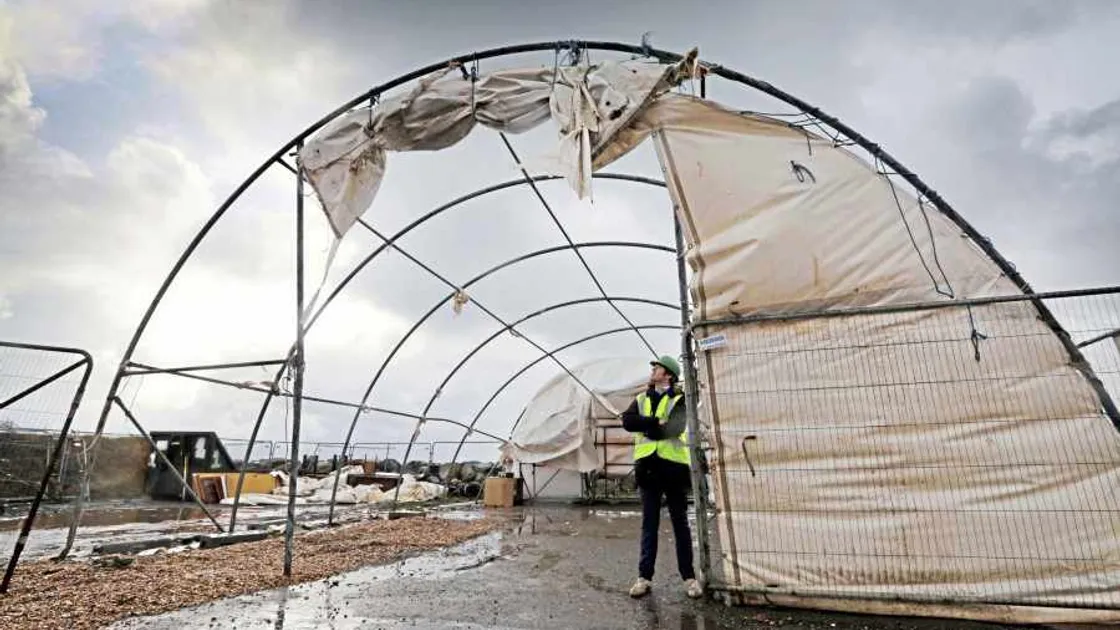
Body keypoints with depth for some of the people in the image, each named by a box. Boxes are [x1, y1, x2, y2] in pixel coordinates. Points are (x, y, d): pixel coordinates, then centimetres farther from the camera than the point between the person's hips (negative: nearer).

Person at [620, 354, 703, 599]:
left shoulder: (680, 400, 0)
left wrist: (646, 426, -6)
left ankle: (689, 577, 16)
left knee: (680, 523, 7)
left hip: (674, 467, -3)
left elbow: (674, 428, -17)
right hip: (648, 468, 3)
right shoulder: (641, 400, 14)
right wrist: (657, 423, -14)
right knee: (649, 524, 7)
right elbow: (627, 421, -5)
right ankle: (645, 576, 13)